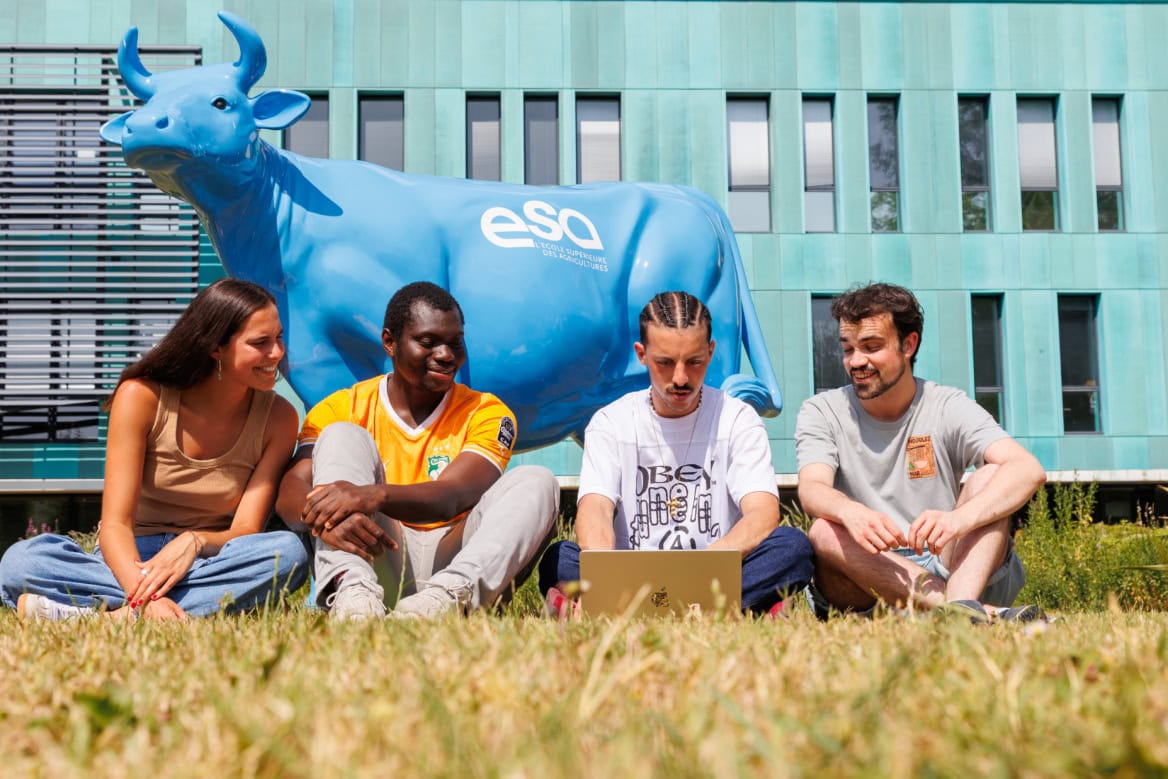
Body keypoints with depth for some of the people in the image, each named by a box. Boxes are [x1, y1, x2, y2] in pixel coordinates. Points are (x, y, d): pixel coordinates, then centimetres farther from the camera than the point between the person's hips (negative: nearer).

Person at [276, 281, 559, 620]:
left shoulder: (486, 413, 3)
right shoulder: (340, 409, 5)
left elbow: (453, 497, -16)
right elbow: (290, 493, -11)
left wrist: (377, 496, -38)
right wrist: (324, 515, -37)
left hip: (451, 563, 0)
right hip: (376, 561, 0)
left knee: (536, 482, -19)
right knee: (343, 436, -14)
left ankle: (449, 594, -47)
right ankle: (352, 587, -40)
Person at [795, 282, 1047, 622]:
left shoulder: (948, 408, 2)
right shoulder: (822, 412, 5)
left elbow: (1029, 470, -15)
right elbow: (811, 488, -15)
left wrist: (959, 518, -36)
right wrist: (850, 511, -41)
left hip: (951, 572, 1)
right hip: (866, 590, 0)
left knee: (991, 476, -17)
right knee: (825, 533, -30)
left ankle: (962, 602, -43)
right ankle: (986, 614, -40)